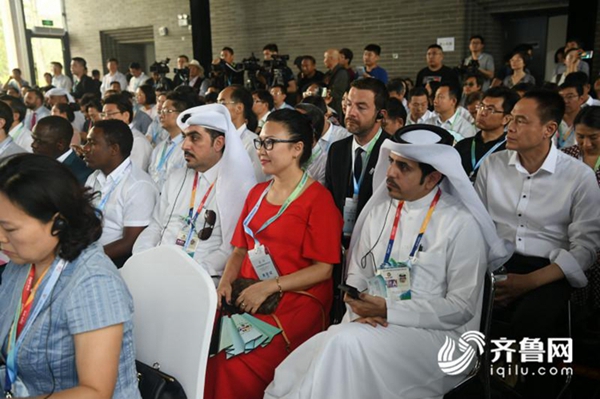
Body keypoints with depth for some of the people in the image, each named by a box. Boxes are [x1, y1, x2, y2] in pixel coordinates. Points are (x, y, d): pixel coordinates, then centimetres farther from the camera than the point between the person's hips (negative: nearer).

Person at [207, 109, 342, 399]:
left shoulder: (318, 199, -6)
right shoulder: (257, 193, 16)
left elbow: (323, 268, -10)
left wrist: (270, 287, -18)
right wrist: (226, 282, -2)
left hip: (295, 301, -6)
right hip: (246, 294, 6)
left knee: (236, 362, -26)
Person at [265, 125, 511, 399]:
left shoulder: (462, 224, -9)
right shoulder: (378, 211, 8)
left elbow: (462, 306, -10)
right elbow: (357, 273, 12)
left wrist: (388, 310, -17)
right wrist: (360, 307, -10)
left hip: (435, 333, -4)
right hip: (371, 325, 4)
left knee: (346, 343, -29)